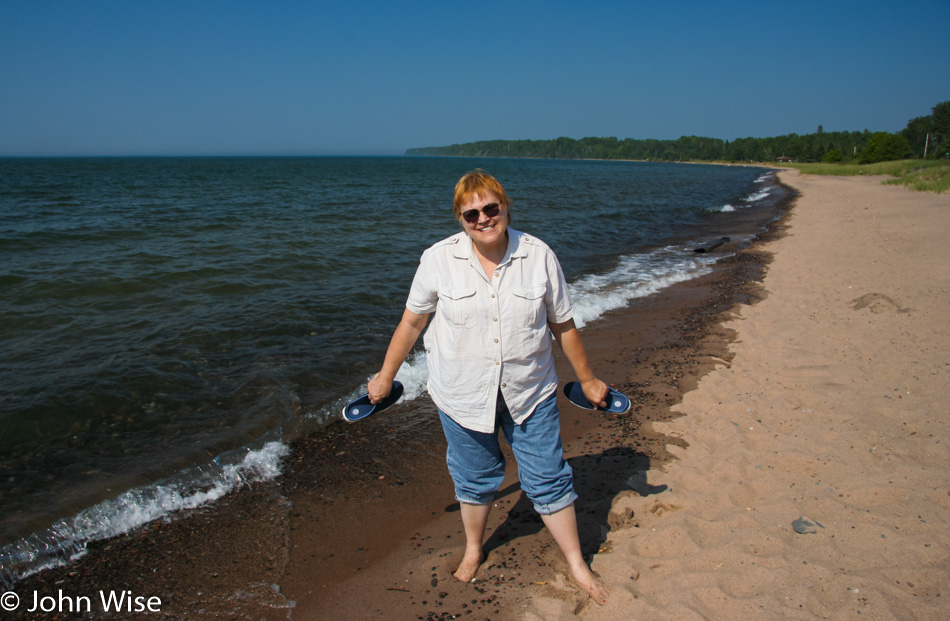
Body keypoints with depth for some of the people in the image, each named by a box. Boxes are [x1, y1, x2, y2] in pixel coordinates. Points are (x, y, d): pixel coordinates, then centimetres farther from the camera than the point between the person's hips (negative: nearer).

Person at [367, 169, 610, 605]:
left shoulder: (539, 256, -8)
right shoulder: (439, 259, -10)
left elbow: (563, 325, 1)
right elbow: (411, 322, 1)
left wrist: (587, 380, 8)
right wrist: (386, 375, 7)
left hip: (531, 392, 0)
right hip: (463, 396, 0)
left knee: (548, 480, 8)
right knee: (475, 479, 18)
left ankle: (577, 565, 30)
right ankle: (473, 549, 46)